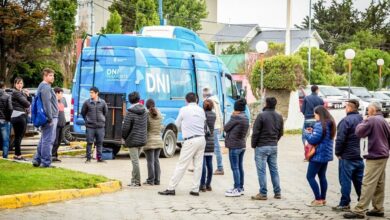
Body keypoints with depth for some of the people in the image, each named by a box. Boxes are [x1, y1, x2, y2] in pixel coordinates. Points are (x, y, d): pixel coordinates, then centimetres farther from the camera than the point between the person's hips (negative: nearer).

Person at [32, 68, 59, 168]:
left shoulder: (43, 86, 20)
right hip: (49, 118, -11)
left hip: (46, 118, 11)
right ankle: (46, 162, -6)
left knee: (43, 140, 15)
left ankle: (37, 160, 17)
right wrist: (50, 118, -20)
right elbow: (47, 104, -20)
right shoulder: (46, 87, -13)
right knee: (48, 140, -7)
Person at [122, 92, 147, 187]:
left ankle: (136, 182, 2)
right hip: (142, 139, 7)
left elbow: (125, 127, -16)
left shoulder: (130, 113, -16)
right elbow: (146, 125, 9)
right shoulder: (144, 111, 4)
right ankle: (134, 180, 22)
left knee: (135, 161, -2)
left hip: (132, 140, -7)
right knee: (136, 160, 17)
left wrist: (124, 137, 1)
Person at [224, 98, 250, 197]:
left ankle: (237, 189, -4)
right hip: (242, 145, 9)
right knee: (240, 167, 14)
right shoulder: (245, 117, 10)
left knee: (235, 168, -5)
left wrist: (232, 116, 4)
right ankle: (240, 188, 21)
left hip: (234, 146, -9)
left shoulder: (236, 117, -17)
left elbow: (226, 128, -8)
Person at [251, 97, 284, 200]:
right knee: (274, 170, 12)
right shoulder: (279, 117, 7)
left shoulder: (261, 116, -14)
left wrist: (253, 145, -2)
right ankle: (277, 193, 14)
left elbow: (255, 132, -13)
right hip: (274, 147, 6)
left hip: (262, 146, -6)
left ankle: (263, 194, -1)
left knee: (261, 171, -2)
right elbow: (280, 133, 13)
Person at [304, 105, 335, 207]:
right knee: (322, 176, 16)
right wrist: (313, 131, 10)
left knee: (310, 176, -3)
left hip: (318, 155, -10)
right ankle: (323, 199, 19)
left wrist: (307, 133, -2)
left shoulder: (319, 125, -19)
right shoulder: (330, 124, 11)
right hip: (327, 155, 10)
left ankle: (318, 199, -5)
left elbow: (313, 140, -20)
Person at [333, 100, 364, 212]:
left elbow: (340, 139, -19)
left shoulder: (346, 121, -16)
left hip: (347, 156, -7)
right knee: (359, 180, 13)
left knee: (345, 181, 0)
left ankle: (344, 204, 3)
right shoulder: (361, 120, 8)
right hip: (360, 156, 7)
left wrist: (338, 152, -6)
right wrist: (362, 151, 17)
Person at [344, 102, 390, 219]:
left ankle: (359, 211, -13)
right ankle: (378, 209, 15)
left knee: (368, 184, -11)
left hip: (375, 157, -9)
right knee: (379, 184, 12)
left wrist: (364, 122, -2)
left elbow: (359, 132, -15)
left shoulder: (372, 120, -14)